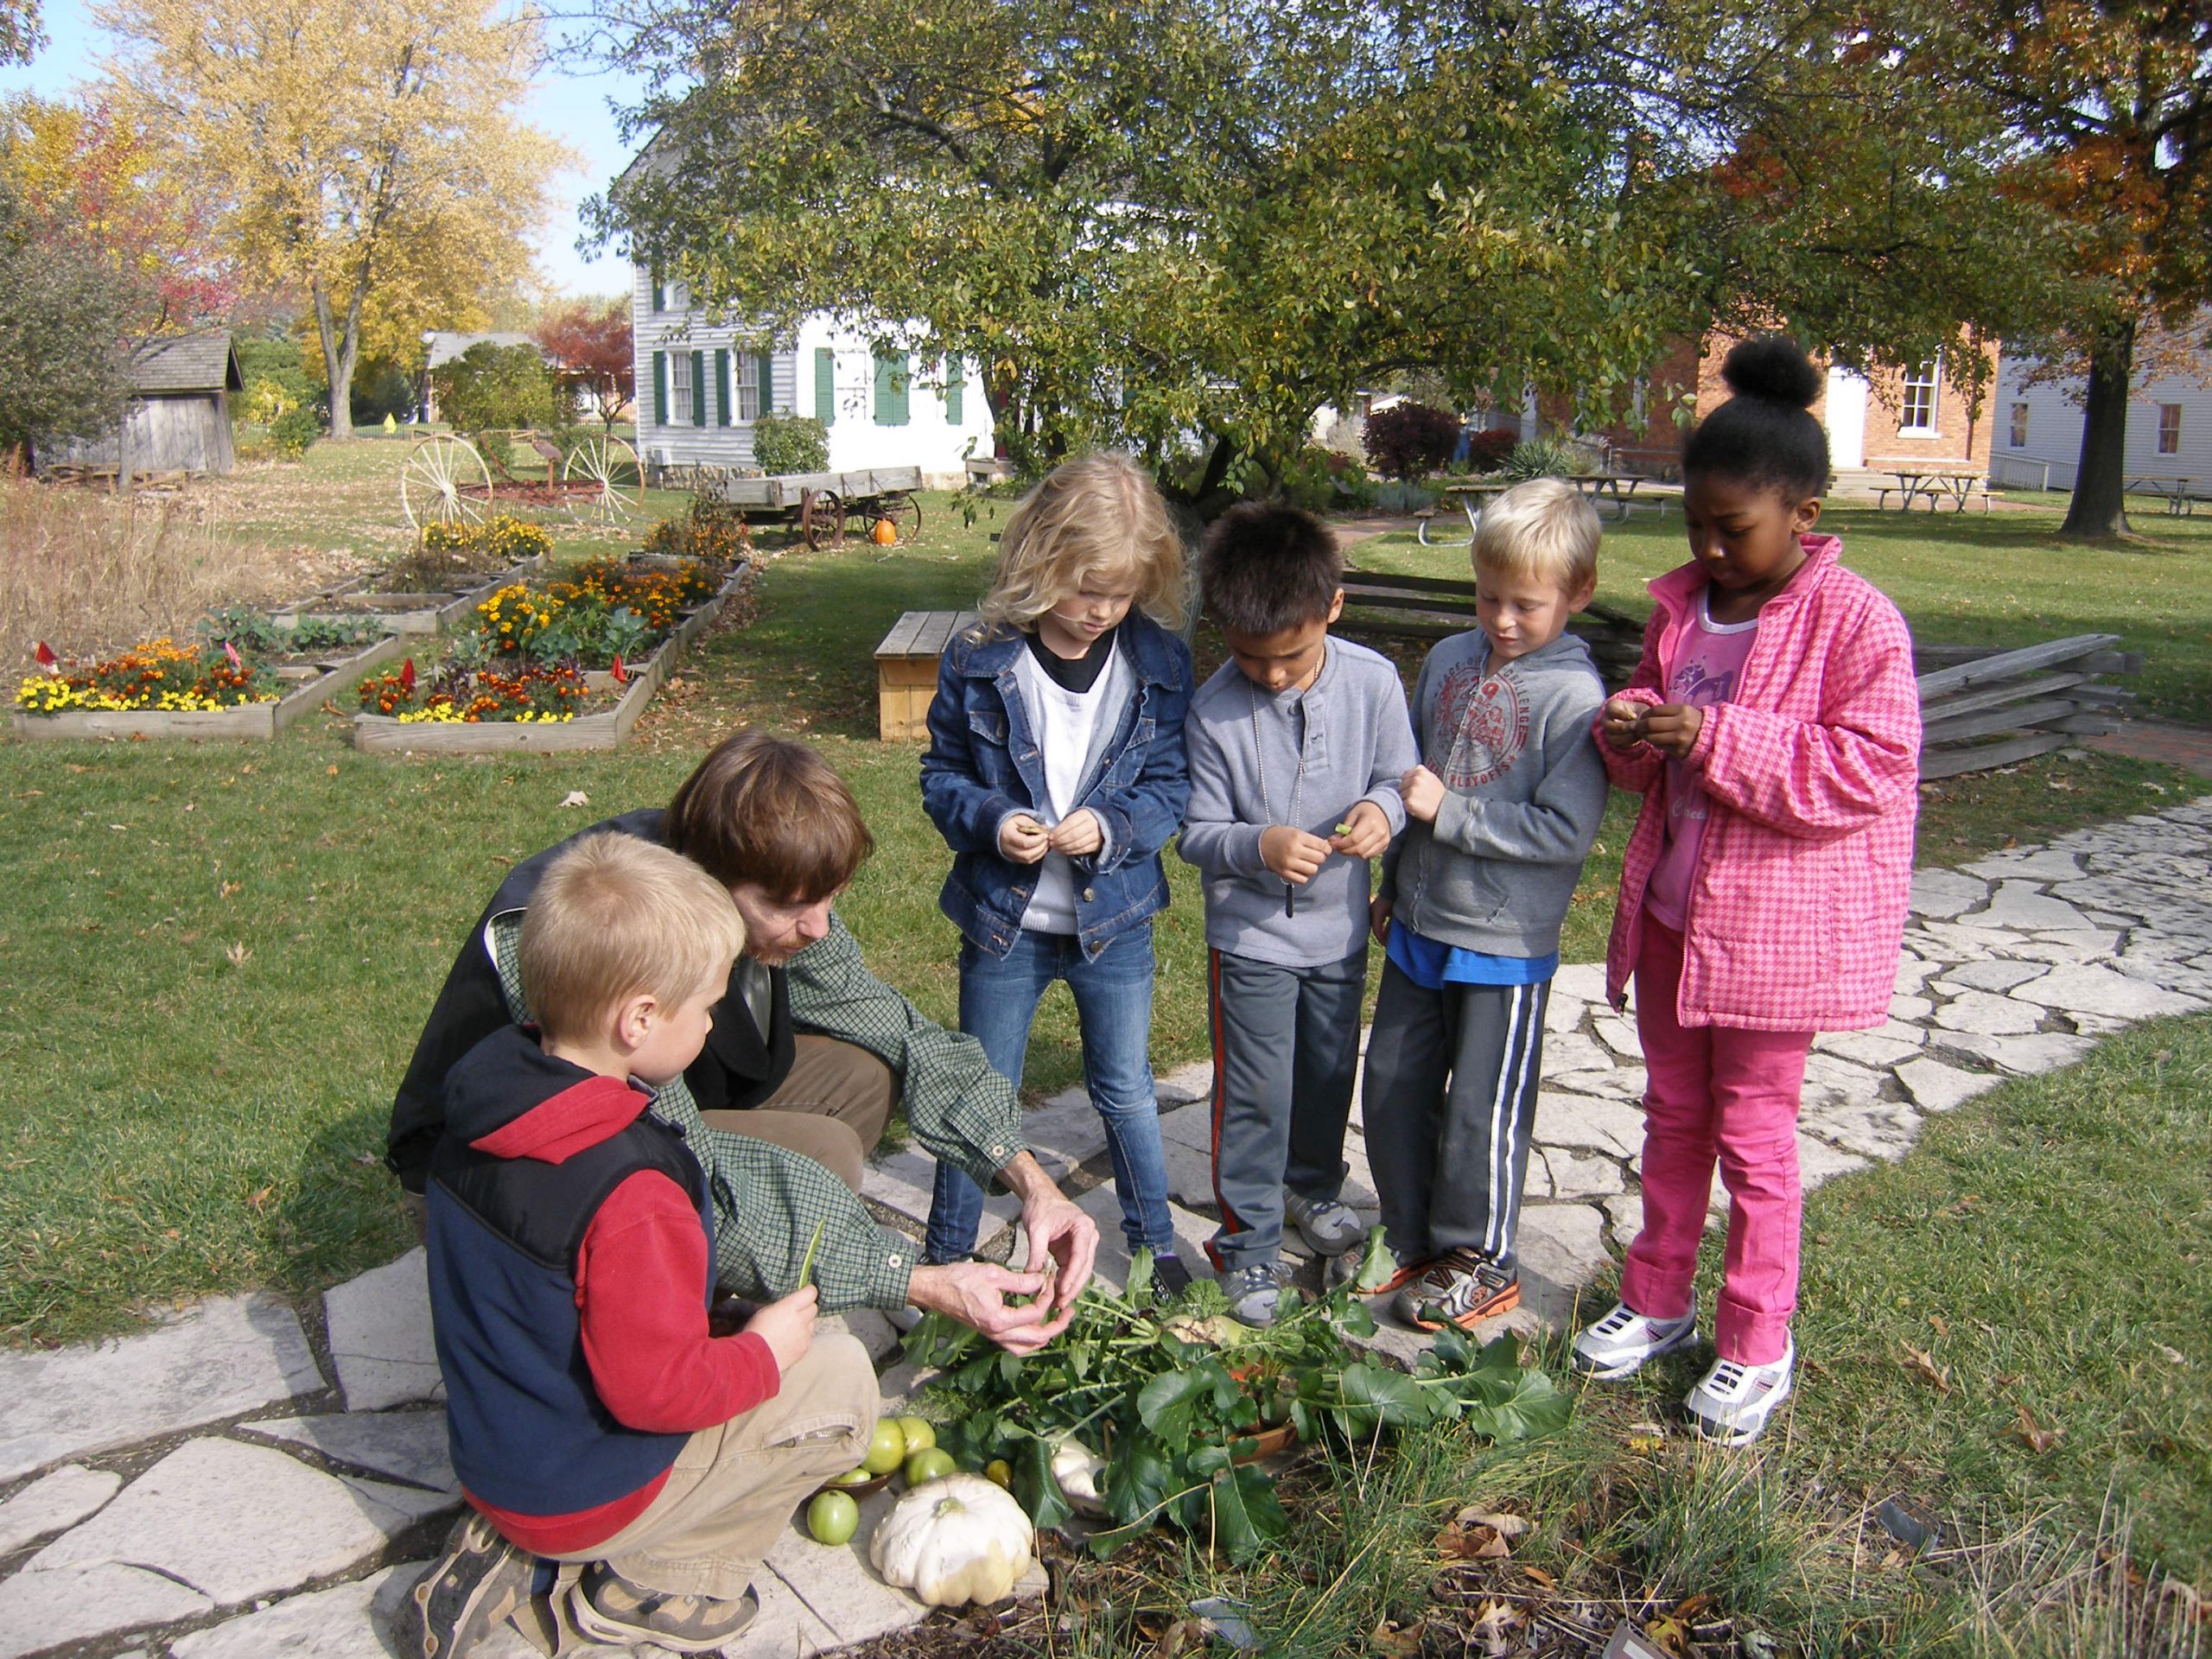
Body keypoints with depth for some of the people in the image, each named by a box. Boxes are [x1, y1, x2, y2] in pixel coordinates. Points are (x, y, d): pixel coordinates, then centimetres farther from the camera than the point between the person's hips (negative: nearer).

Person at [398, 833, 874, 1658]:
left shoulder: (484, 1096, -8)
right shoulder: (630, 1195, -33)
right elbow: (656, 1388, -28)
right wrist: (762, 1352, -10)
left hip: (488, 1457, 7)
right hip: (584, 1493, -7)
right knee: (842, 1377, -2)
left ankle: (506, 1547, 16)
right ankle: (651, 1582, 4)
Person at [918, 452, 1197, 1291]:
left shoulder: (1160, 662, -9)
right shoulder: (979, 661, -11)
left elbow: (1172, 782, -5)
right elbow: (941, 773, -3)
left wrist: (1109, 828, -23)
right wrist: (989, 821, -23)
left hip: (1115, 920, 1)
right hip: (1004, 921, 0)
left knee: (1125, 1090, 18)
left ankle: (1154, 1240, 39)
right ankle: (945, 1253, 33)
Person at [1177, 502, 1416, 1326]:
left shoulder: (1373, 681, -14)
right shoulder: (1213, 709, -19)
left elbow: (1398, 775, -1)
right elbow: (1198, 832, -13)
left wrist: (1384, 809, -24)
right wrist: (1258, 847, -33)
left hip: (1339, 927, 3)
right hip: (1250, 936, -3)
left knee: (1329, 1073, 22)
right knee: (1254, 1095, 5)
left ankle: (1314, 1186, 49)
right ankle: (1248, 1242, 23)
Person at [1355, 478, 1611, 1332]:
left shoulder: (1575, 696, -15)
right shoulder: (1447, 661, 4)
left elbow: (1566, 831, -21)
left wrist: (1448, 812, -20)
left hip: (1505, 944, -6)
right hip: (1419, 924, 6)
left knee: (1481, 1109, 6)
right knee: (1392, 1087, 14)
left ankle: (1480, 1262, 26)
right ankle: (1412, 1239, 33)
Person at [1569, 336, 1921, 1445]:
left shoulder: (1857, 623, -15)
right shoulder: (1681, 604, 5)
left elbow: (1868, 773, -21)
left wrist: (1719, 739, -28)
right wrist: (1630, 730, -9)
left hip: (1775, 926, -6)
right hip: (1669, 908, 6)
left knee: (1753, 1134, 7)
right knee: (1672, 1114, 18)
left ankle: (1757, 1345, 25)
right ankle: (1657, 1300, 35)